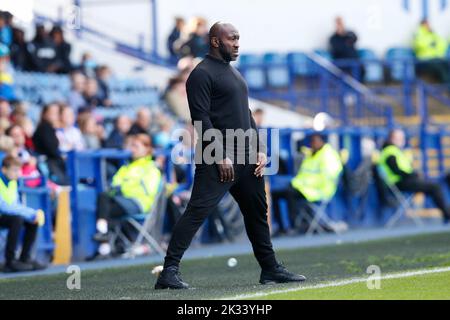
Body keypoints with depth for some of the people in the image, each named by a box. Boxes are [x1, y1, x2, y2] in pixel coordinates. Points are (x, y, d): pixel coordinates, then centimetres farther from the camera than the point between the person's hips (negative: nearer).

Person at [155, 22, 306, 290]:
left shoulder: (234, 73, 21)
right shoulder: (202, 74, -8)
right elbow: (201, 119, -15)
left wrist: (259, 150, 13)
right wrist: (221, 156, -19)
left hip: (246, 158, 9)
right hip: (218, 158, -9)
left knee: (257, 212, 14)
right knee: (198, 211, -14)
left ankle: (270, 268, 23)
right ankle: (169, 272, -16)